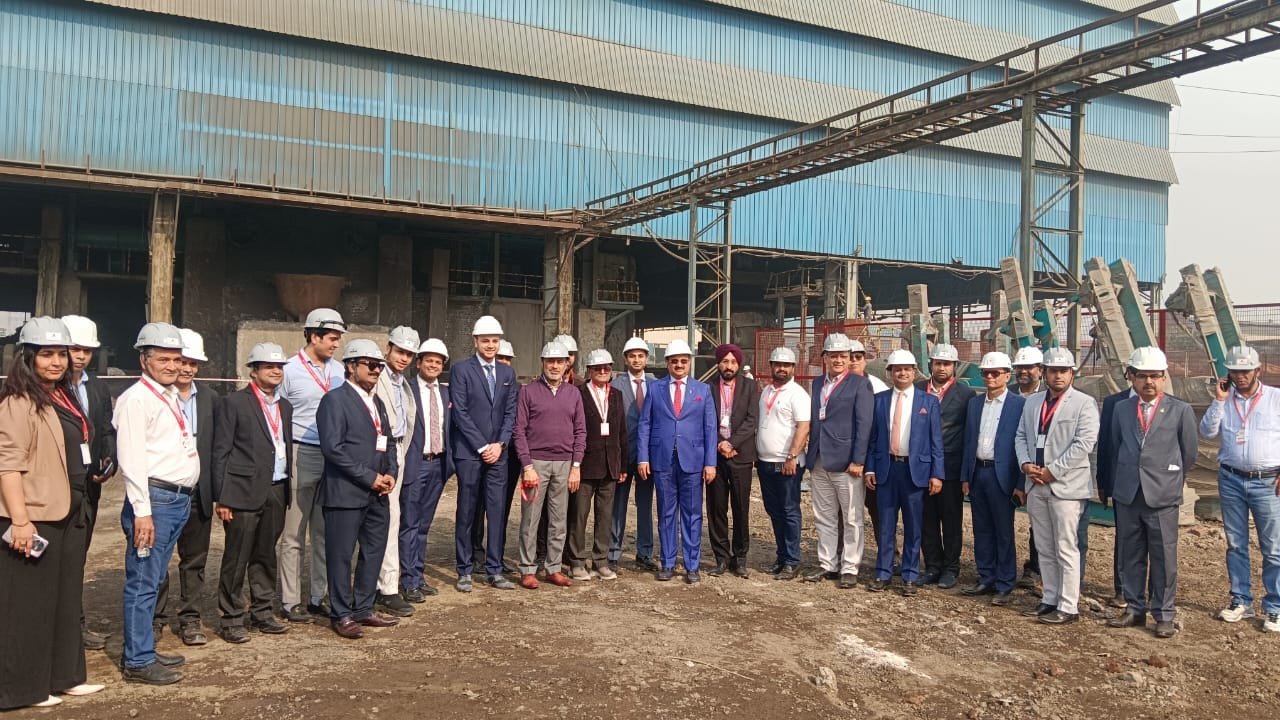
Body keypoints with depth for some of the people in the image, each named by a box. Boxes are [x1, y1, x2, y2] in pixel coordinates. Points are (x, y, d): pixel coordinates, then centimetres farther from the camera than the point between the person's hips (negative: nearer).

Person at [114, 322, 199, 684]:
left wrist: (183, 498, 13)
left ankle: (144, 650, 25)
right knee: (143, 583, -1)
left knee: (153, 581, 16)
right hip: (154, 499, -9)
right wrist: (142, 512, -19)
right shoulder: (137, 398, -9)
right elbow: (132, 459, -15)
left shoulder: (171, 396, 16)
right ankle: (138, 661, 7)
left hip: (179, 499, 9)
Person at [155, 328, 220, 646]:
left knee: (195, 560, 11)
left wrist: (215, 490, 3)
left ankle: (190, 619, 22)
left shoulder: (210, 399, 7)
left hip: (198, 494, 4)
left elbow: (217, 446, 8)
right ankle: (155, 619, 23)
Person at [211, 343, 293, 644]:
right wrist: (221, 498, -10)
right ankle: (231, 619, 11)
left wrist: (286, 489, 9)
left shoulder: (284, 406, 15)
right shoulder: (234, 402, -4)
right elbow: (221, 452, -6)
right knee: (236, 558, 0)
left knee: (265, 556, 14)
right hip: (244, 492, -6)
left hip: (276, 491, 6)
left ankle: (261, 613, 25)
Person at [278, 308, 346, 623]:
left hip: (334, 456, 5)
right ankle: (290, 602, 13)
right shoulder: (290, 370, -7)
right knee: (294, 535, 3)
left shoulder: (338, 370, 10)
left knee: (326, 533, 11)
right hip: (302, 455, -5)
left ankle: (318, 598, 21)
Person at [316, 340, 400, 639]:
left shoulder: (376, 402, 17)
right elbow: (333, 447, -17)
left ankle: (364, 609, 26)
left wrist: (390, 473, 2)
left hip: (378, 493, 8)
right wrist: (369, 477, -16)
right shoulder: (335, 399, -9)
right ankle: (341, 615, 14)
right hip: (346, 493, -8)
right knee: (341, 555, 2)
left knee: (374, 552, 14)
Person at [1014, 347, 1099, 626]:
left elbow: (1084, 443, -14)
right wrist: (1026, 464, -4)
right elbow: (1021, 436, 15)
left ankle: (1068, 607, 5)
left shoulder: (1084, 403, -6)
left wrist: (1051, 471, -15)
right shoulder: (1032, 402, 13)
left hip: (1066, 485, -6)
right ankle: (1050, 599, 23)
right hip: (1037, 486, 6)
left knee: (1066, 549, -3)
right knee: (1045, 549, 13)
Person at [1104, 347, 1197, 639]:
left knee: (1163, 558, 2)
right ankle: (1134, 609, 22)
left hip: (1162, 496, -3)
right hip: (1127, 495, 3)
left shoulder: (1180, 410, -2)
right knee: (1131, 556, 11)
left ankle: (1164, 615, 14)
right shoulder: (1121, 409, 6)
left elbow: (1190, 451, 7)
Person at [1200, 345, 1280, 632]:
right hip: (1231, 480, 3)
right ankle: (1241, 602, 21)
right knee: (1235, 544, 10)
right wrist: (1219, 401, -11)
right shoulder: (1224, 400, 6)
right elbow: (1206, 431, -3)